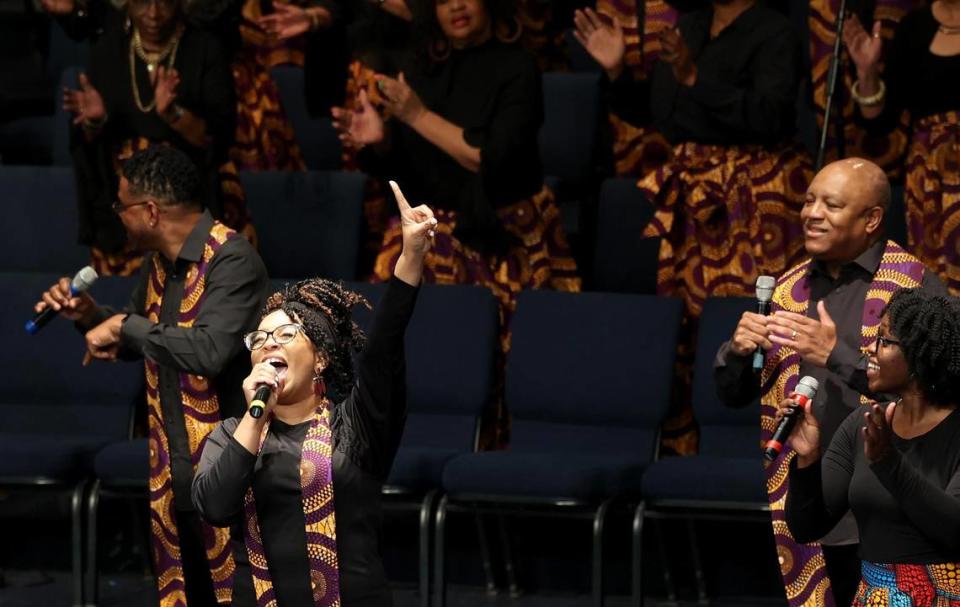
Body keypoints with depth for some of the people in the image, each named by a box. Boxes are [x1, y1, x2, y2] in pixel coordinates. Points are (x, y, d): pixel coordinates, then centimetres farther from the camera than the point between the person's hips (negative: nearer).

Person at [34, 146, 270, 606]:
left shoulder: (232, 261, -17)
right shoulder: (158, 261, 10)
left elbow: (209, 351, -32)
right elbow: (135, 342, 26)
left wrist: (126, 326, -20)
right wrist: (89, 315, 6)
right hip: (172, 472, 9)